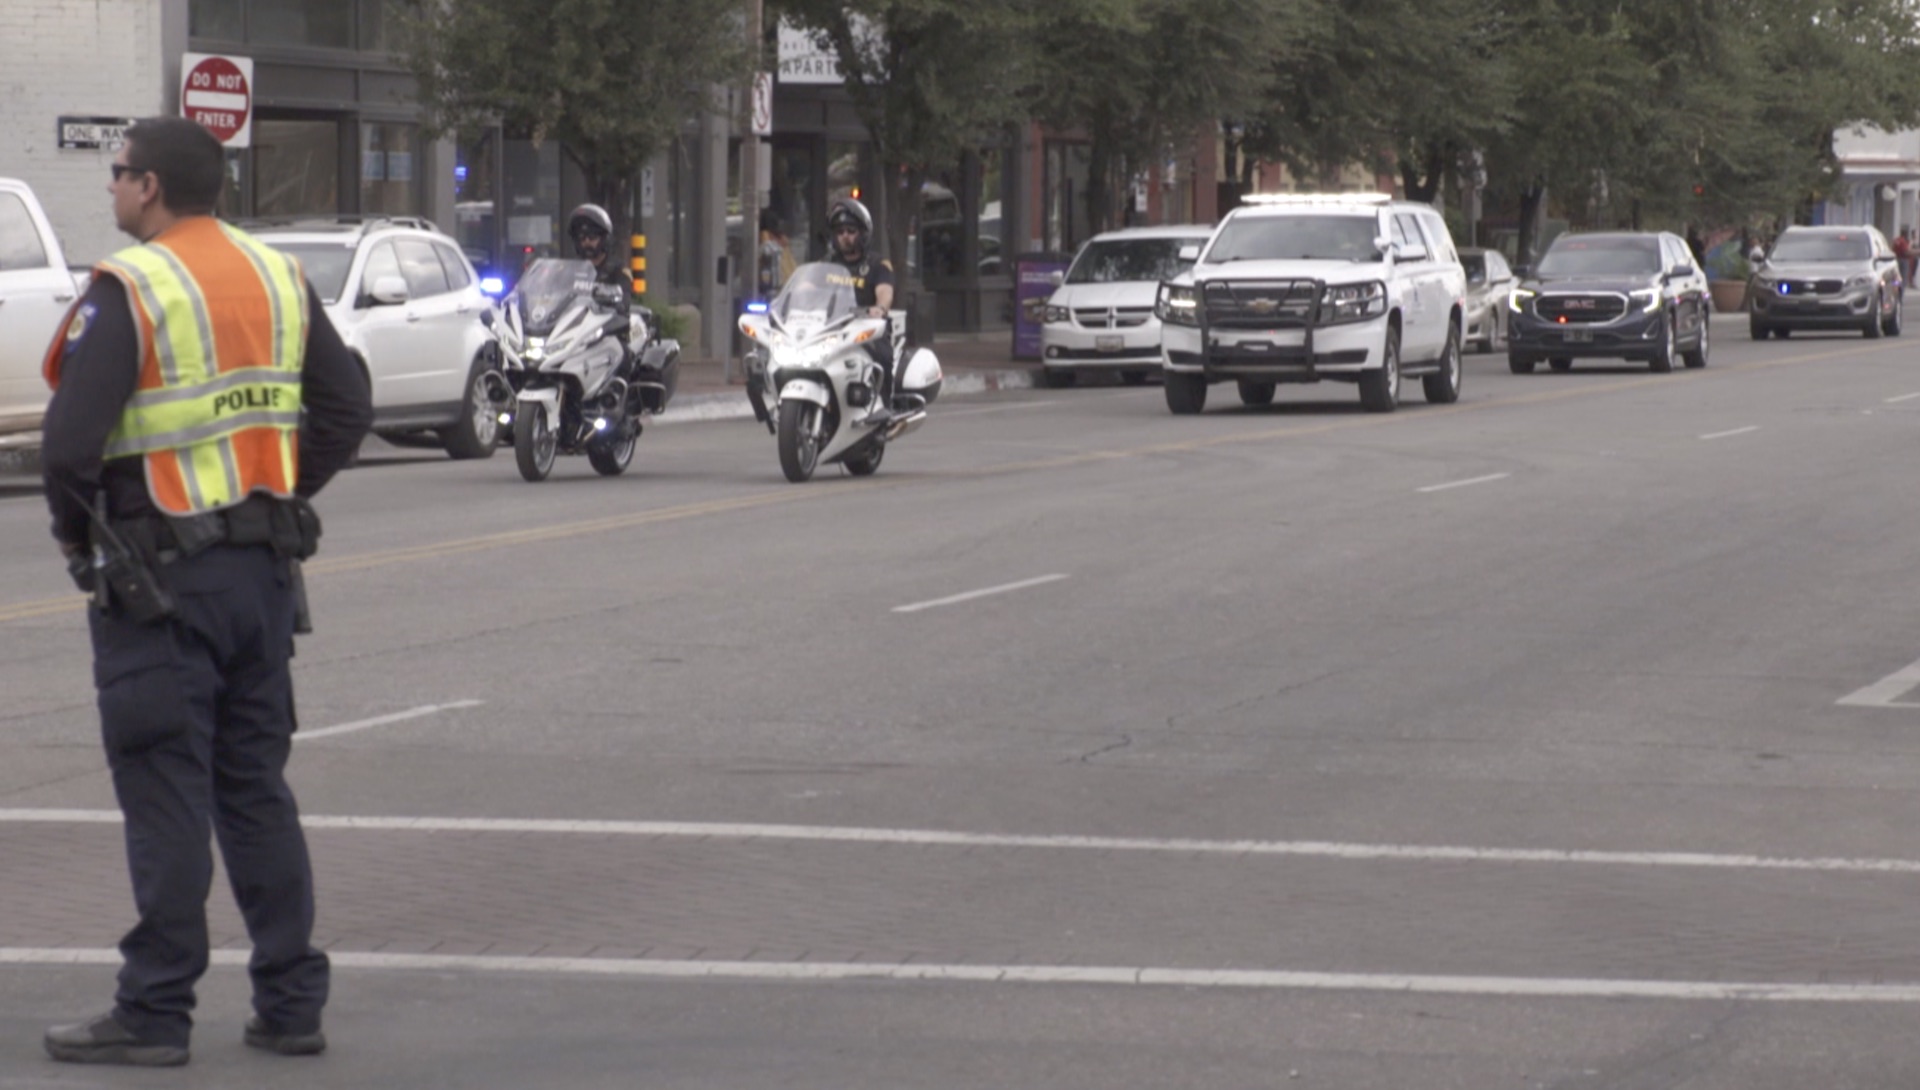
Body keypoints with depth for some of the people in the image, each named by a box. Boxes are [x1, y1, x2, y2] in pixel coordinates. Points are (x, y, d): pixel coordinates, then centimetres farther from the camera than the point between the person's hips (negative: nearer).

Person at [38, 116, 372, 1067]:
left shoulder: (128, 292, -13)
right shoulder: (278, 278, 8)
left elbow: (71, 439, -19)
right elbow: (347, 408, 10)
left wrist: (75, 529, -2)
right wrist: (282, 500, 13)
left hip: (161, 580, -7)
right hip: (266, 567, 7)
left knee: (165, 795, -3)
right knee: (256, 789, 13)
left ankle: (155, 1014, 0)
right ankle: (291, 1004, 14)